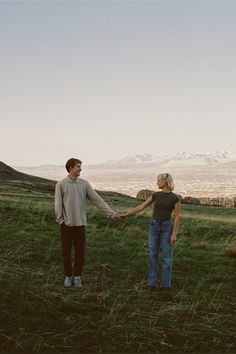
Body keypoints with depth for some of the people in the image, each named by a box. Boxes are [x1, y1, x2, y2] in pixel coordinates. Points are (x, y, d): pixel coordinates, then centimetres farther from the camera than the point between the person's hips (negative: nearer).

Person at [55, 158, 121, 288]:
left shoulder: (84, 183, 4)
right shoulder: (61, 184, -3)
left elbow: (97, 199, 3)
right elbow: (58, 204, -4)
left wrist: (112, 213, 1)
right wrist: (60, 220, -12)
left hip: (80, 224, 2)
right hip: (66, 224, -2)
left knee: (80, 252, 4)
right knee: (66, 252, 5)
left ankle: (77, 276, 18)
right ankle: (68, 276, 20)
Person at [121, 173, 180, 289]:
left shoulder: (175, 198, -9)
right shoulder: (156, 195, 4)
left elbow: (177, 217, -7)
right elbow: (141, 207, 6)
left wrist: (174, 234, -11)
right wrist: (125, 214, 1)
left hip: (166, 227, -4)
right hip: (154, 226, 4)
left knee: (166, 256, 0)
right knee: (153, 255, 3)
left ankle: (165, 282, 11)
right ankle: (152, 282, 11)